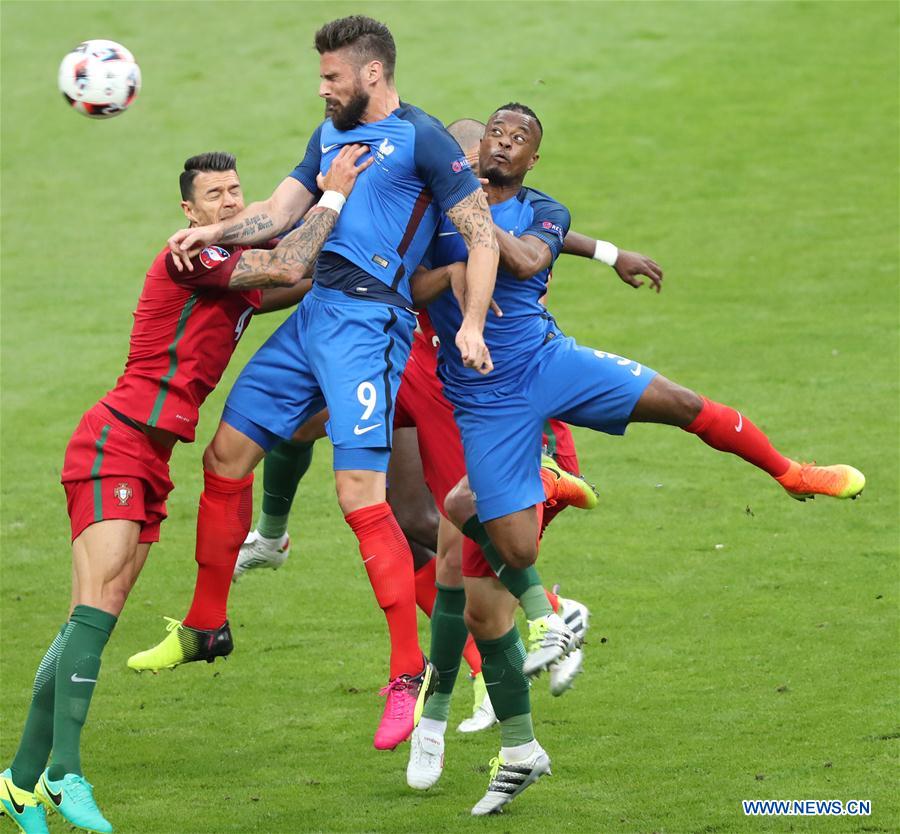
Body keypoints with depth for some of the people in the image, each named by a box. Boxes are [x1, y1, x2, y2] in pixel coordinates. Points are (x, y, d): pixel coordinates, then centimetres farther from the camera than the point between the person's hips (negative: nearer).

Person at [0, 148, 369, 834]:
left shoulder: (235, 275, 17)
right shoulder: (189, 259, -11)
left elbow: (301, 283, 32)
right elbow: (287, 269, -21)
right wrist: (334, 196, -11)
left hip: (150, 457, 9)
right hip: (115, 442, -9)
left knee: (92, 619, 6)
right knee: (99, 603, -20)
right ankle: (65, 773, -28)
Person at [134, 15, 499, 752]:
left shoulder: (421, 138, -5)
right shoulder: (332, 133, 19)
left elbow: (481, 231, -8)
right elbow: (281, 212, 15)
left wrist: (472, 323, -18)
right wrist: (213, 232, -3)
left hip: (370, 323, -8)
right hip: (313, 312, 8)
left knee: (360, 492, -17)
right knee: (226, 455, 10)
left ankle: (410, 671, -13)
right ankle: (207, 623, 24)